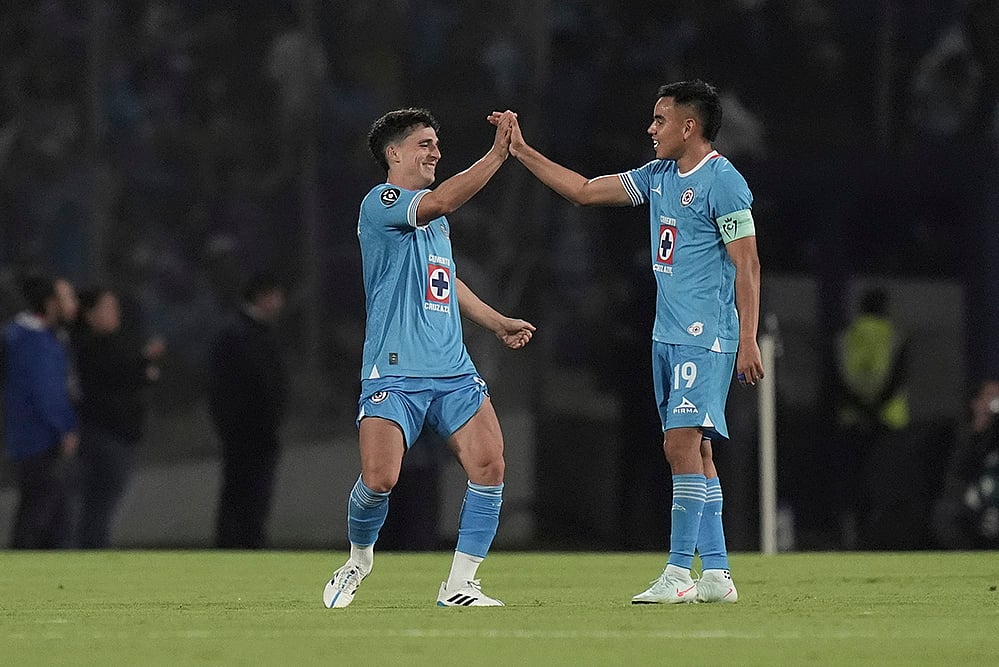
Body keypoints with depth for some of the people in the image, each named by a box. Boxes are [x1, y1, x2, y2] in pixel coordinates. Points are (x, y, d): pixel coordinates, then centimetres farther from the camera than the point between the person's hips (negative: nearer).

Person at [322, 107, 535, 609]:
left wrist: (497, 323, 28)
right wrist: (498, 153, -25)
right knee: (379, 478, -17)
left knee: (489, 465, -11)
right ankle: (360, 558, 15)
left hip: (453, 370, 7)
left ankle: (459, 585, -3)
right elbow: (440, 202, -25)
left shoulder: (435, 220, 21)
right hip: (394, 372, -7)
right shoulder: (380, 204, -5)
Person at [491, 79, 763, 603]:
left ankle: (679, 574, -15)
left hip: (707, 338, -9)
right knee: (693, 450, 7)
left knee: (682, 442, -14)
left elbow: (746, 264, -13)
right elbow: (584, 190, 21)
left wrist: (748, 341, -17)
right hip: (668, 337, 9)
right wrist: (522, 152, 16)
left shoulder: (722, 182, -11)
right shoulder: (659, 176, 14)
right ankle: (716, 574, 9)